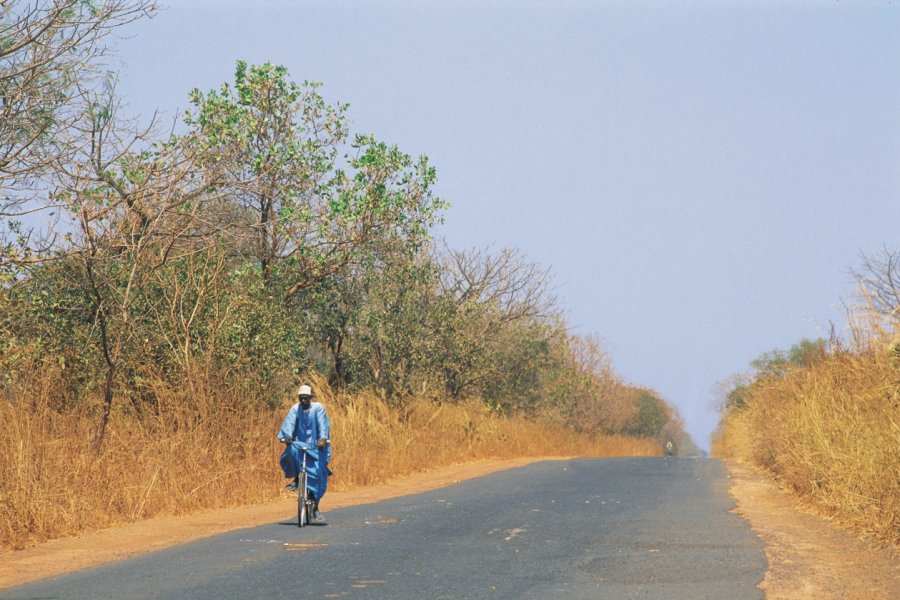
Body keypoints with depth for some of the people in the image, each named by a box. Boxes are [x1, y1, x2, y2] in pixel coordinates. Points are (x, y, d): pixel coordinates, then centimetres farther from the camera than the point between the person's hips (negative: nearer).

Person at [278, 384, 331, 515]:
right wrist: (287, 436, -33)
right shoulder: (295, 409, 1)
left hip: (316, 446, -1)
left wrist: (323, 438, -36)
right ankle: (296, 479, -12)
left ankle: (316, 503, 4)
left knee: (319, 473, -12)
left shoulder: (318, 408, -5)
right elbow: (289, 422, -14)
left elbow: (322, 424, -18)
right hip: (299, 444, 1)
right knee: (291, 450, -33)